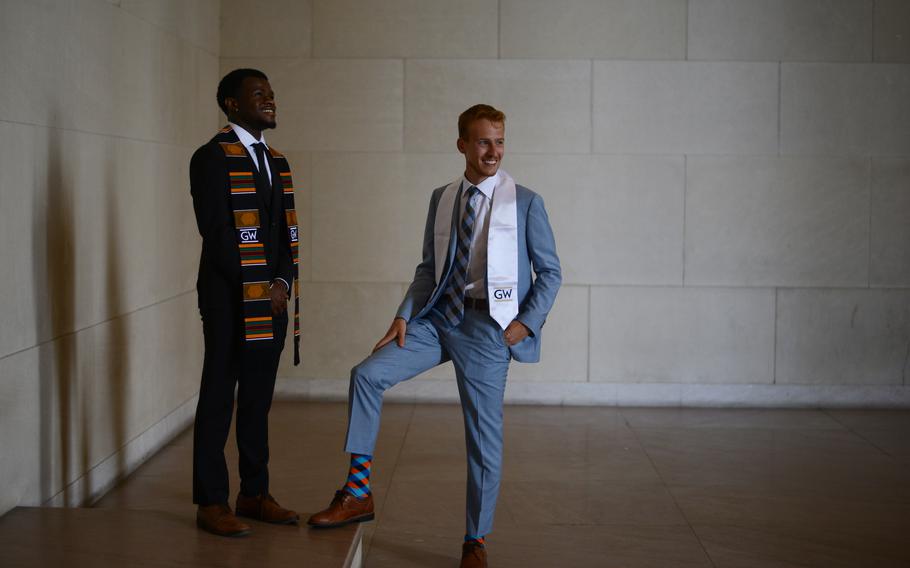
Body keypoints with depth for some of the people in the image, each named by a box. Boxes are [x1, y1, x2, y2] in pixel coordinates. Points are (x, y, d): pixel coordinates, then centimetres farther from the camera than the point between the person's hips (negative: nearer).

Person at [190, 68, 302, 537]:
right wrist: (256, 288, -13)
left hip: (273, 299, 7)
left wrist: (282, 283, -2)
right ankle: (211, 503, 6)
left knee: (258, 399, 12)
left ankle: (255, 494, 20)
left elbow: (286, 230, 14)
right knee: (218, 399, -1)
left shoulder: (276, 161, 16)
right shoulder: (212, 158, -7)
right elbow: (217, 232, -13)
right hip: (230, 299, -7)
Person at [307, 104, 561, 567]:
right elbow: (429, 267, 13)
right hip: (437, 316, 4)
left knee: (484, 441, 1)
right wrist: (404, 315, 1)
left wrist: (526, 323, -9)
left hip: (488, 325, -4)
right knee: (367, 375, -12)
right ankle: (358, 493, -1)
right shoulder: (442, 198, 10)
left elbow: (550, 272, 2)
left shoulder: (525, 203, -2)